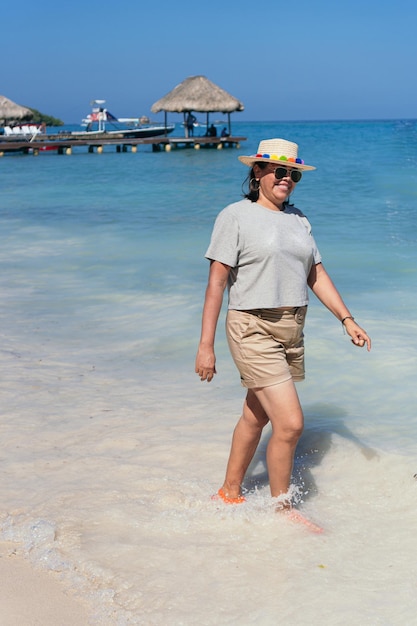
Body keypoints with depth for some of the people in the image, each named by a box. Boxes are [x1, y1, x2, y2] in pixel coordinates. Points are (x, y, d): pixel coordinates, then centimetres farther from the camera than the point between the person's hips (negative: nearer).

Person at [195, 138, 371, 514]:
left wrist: (347, 320, 7)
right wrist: (206, 345, -13)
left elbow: (317, 275, 16)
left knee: (256, 417, 17)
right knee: (290, 423, -11)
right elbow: (216, 283, -9)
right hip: (253, 330, -6)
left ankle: (230, 492, 34)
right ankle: (283, 508, 8)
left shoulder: (298, 219, 12)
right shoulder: (236, 216, -7)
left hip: (292, 331, 7)